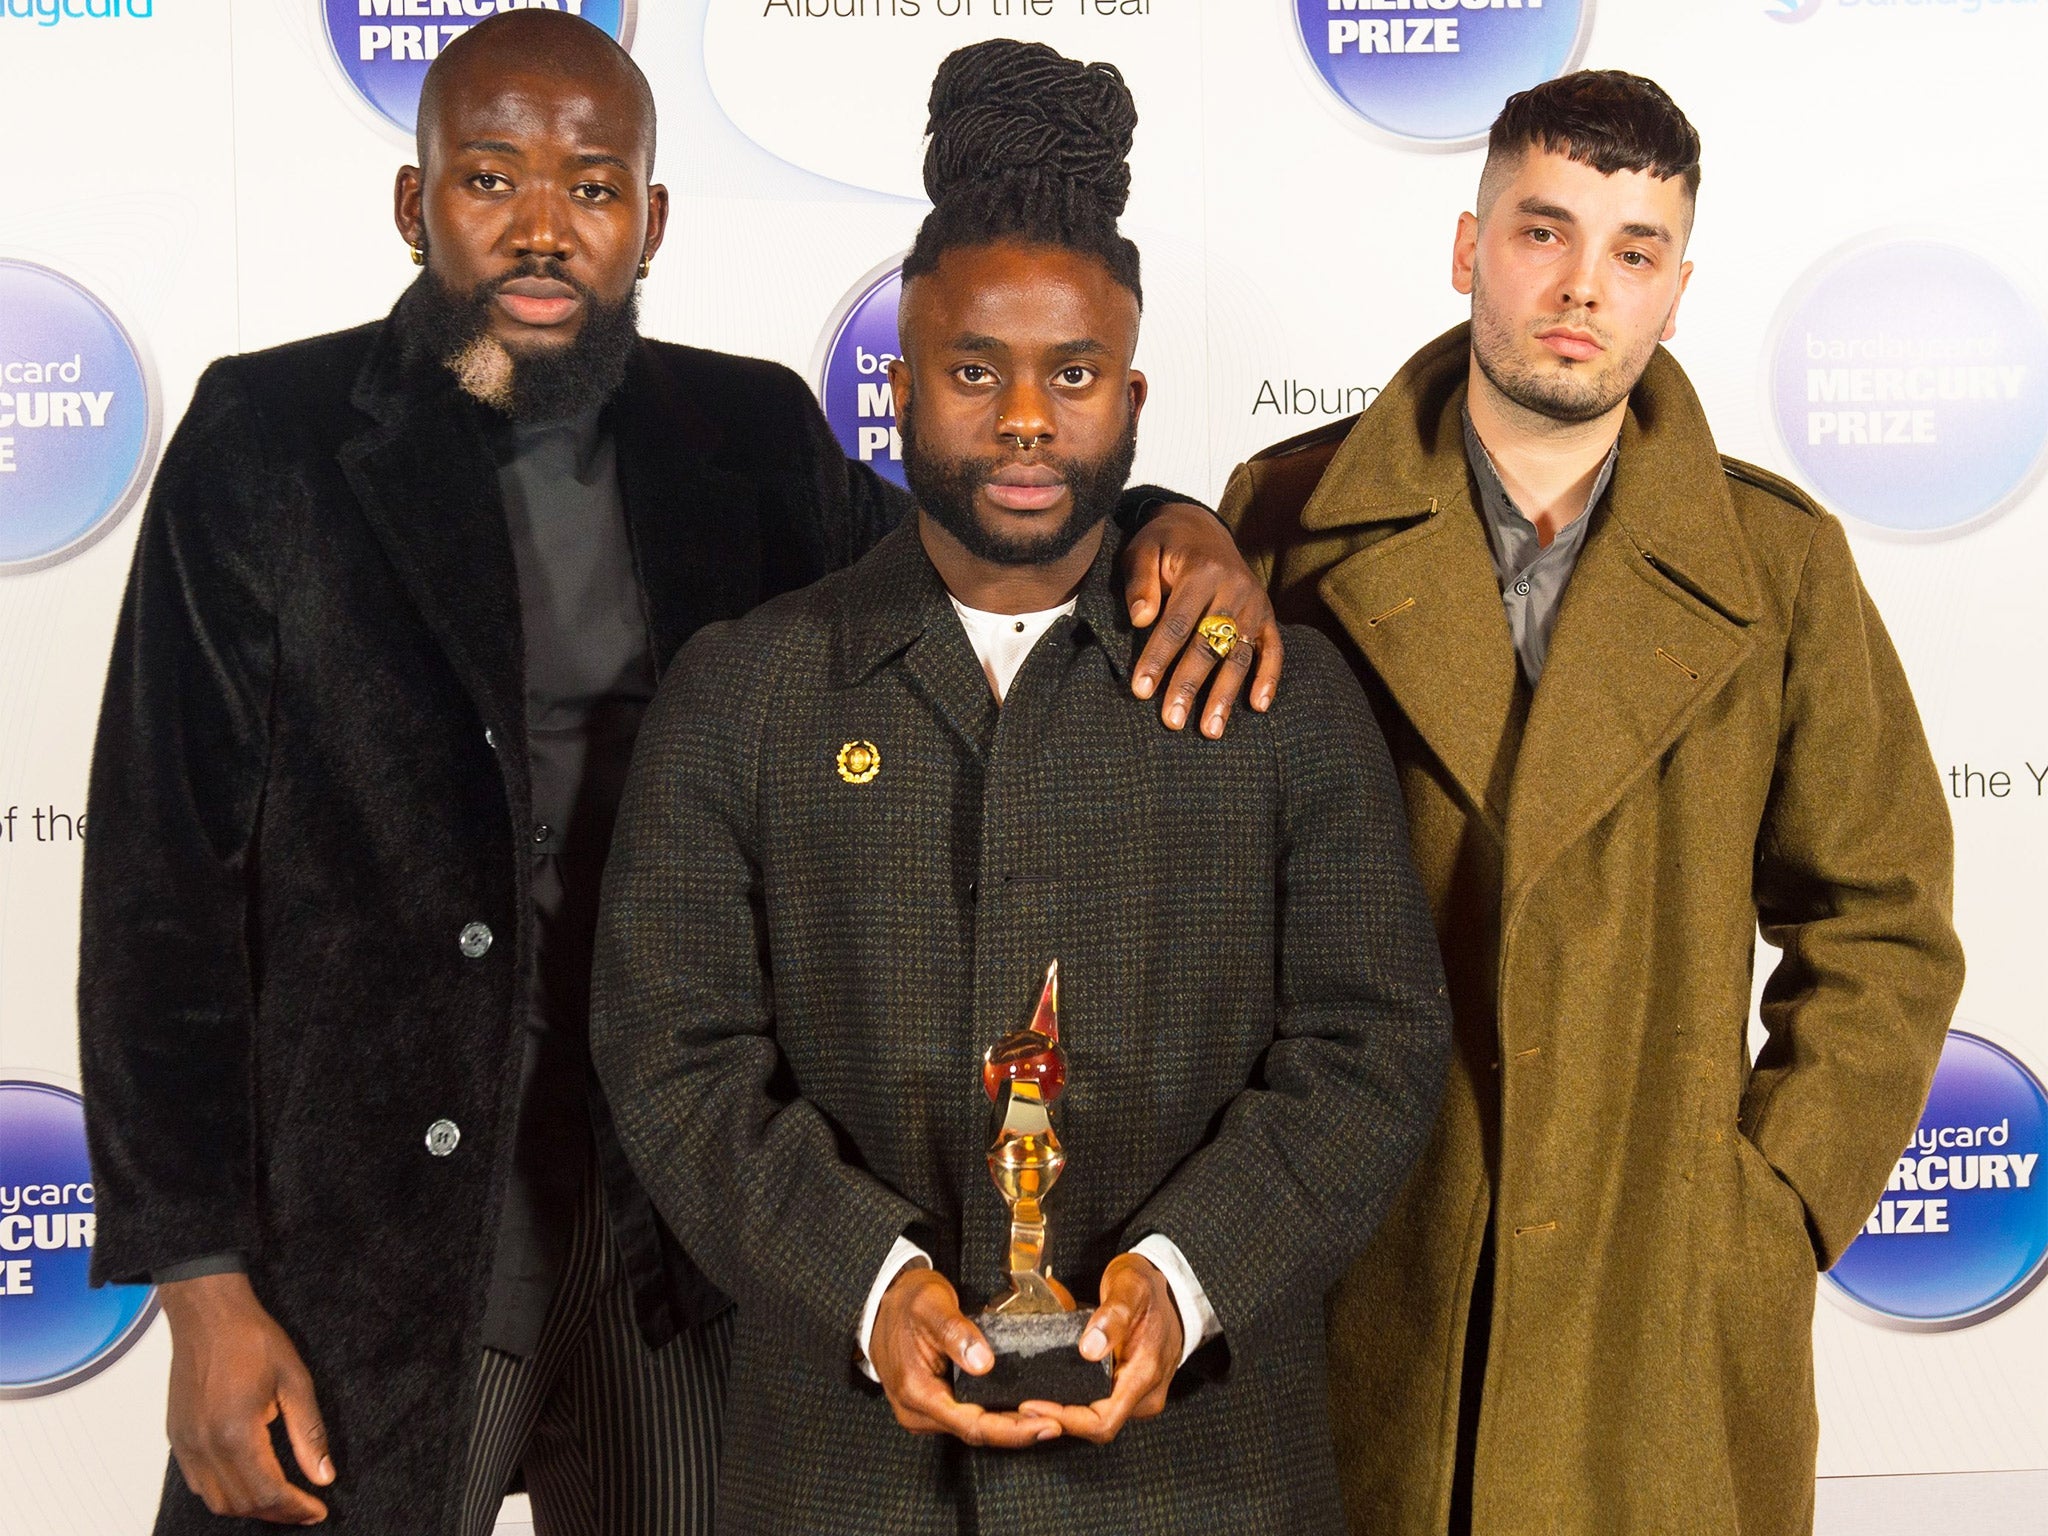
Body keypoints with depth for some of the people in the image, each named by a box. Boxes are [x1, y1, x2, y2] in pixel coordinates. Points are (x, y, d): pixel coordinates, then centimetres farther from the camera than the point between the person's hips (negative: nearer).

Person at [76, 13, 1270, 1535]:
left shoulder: (750, 432, 3)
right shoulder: (270, 440, -5)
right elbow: (167, 874, -5)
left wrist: (1168, 534, -12)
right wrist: (204, 1287, -8)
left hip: (688, 1228, 3)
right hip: (377, 1224, -2)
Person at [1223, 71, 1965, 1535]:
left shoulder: (1779, 564, 3)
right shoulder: (1295, 518, 0)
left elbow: (1880, 930, 6)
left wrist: (1777, 1212, 0)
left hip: (1663, 1312, 1)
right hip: (1350, 1302, 0)